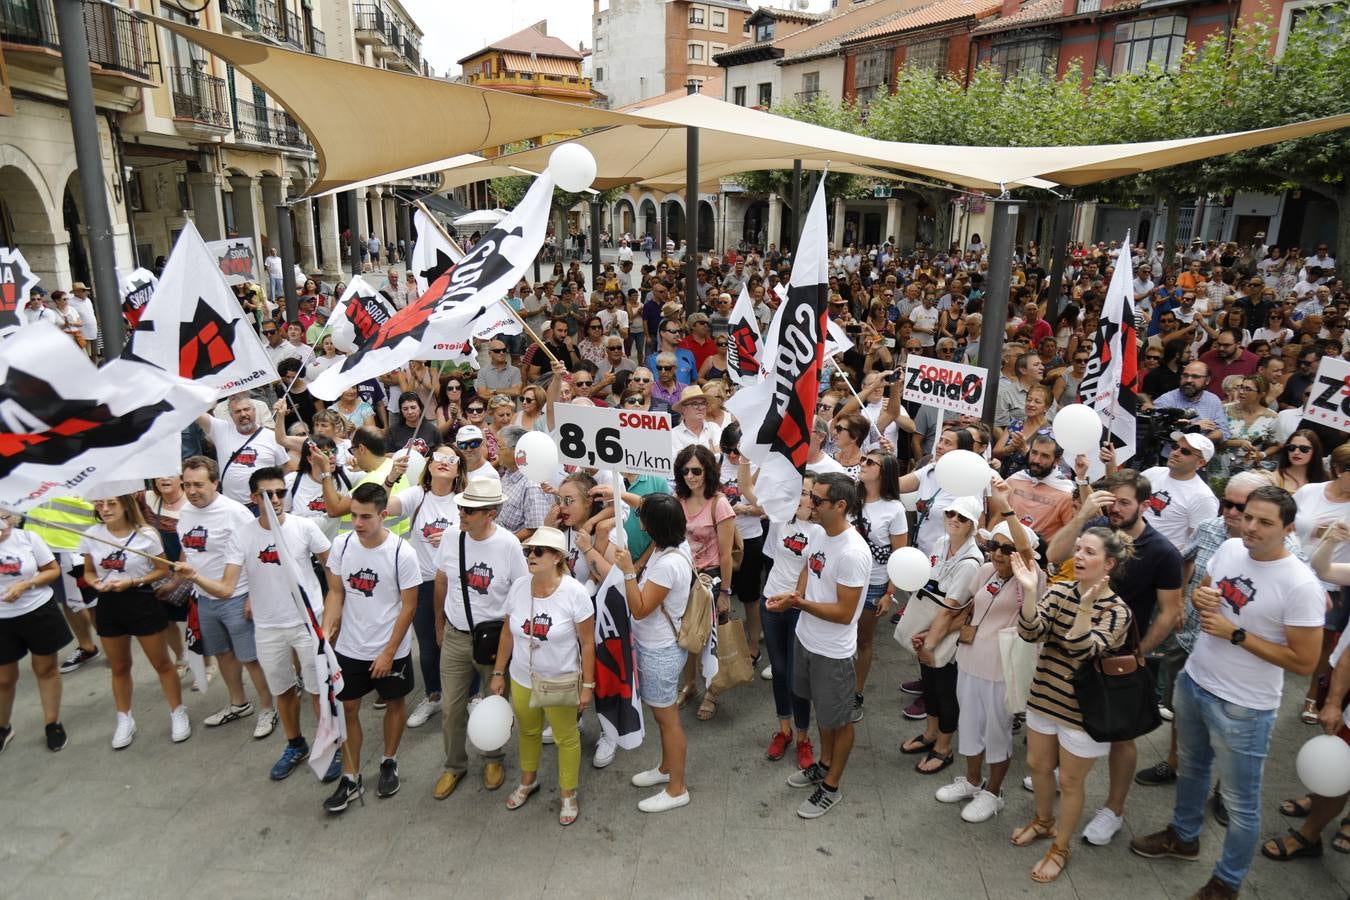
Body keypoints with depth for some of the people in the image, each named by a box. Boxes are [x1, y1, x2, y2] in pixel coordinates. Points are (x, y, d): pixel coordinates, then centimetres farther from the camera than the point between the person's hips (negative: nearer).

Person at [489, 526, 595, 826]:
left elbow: (587, 643, -15)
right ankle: (528, 781, 50)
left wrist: (587, 685, -13)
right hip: (522, 679, 4)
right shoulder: (518, 587, -11)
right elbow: (508, 633, 2)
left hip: (561, 683, -4)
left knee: (566, 738, 15)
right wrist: (498, 673, 5)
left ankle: (568, 795, 36)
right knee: (528, 732, 25)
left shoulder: (575, 593, -23)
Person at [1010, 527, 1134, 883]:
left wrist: (1086, 606, -43)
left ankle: (1060, 848, 34)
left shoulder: (1117, 610, -19)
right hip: (1045, 697, 5)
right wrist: (1029, 590, -32)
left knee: (1070, 781, 13)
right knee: (1038, 765, 22)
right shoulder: (1058, 591, -7)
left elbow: (1081, 652, -32)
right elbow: (1031, 633, -19)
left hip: (1083, 710, -5)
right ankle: (1044, 821, 49)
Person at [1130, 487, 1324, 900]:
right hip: (1193, 681, 7)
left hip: (1243, 708, -6)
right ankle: (1183, 836, 50)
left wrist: (1236, 634, -23)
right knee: (1190, 767, 27)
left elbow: (1304, 662, -20)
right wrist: (1199, 597, -11)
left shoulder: (1300, 586, -23)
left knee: (1240, 803, 12)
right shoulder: (1229, 548, -5)